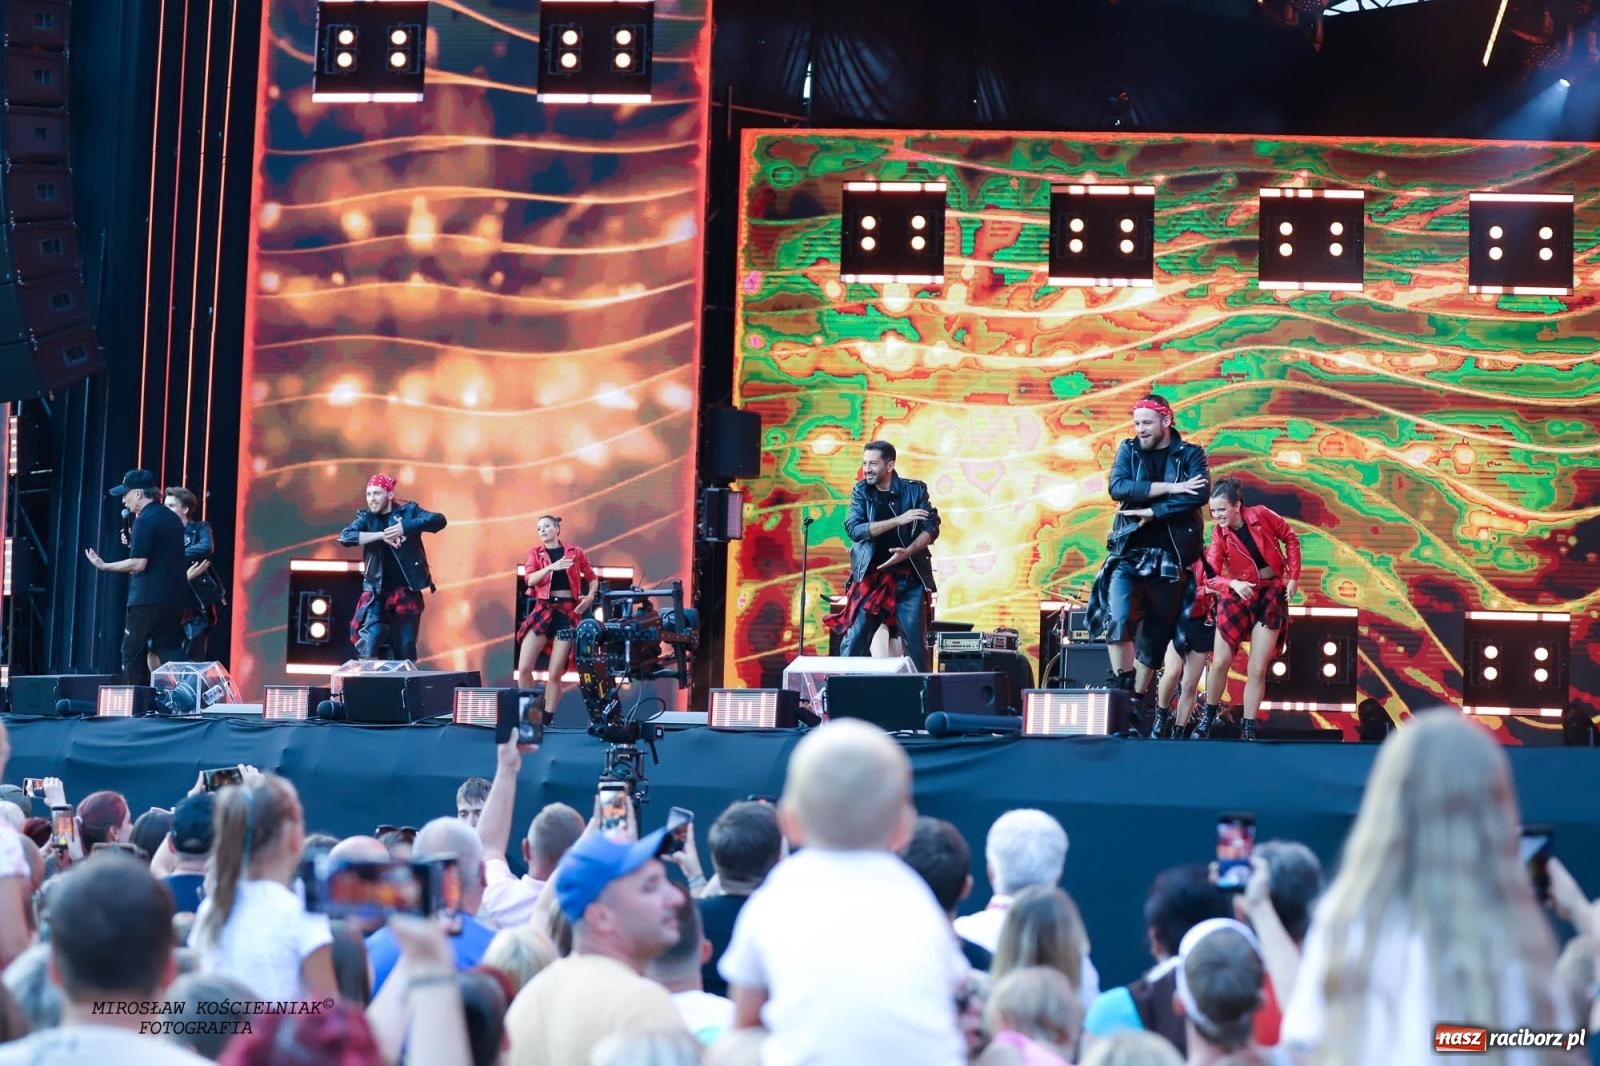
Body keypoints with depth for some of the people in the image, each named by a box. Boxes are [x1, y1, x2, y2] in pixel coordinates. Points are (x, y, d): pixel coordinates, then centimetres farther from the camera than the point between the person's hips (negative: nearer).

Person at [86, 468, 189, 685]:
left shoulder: (145, 520, -12)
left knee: (133, 651, 3)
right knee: (169, 650, 6)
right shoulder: (172, 518, 15)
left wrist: (104, 566, -9)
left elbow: (139, 563, -17)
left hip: (147, 599, -8)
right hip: (174, 597, 8)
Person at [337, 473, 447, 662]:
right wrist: (382, 535, -22)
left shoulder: (408, 511, 1)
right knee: (368, 647, -18)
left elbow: (438, 520, -13)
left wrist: (404, 527, -25)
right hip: (377, 592, 1)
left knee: (405, 650, 3)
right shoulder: (366, 518, 5)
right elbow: (345, 537, -12)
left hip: (407, 592, -1)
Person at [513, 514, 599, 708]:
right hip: (543, 609, 1)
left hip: (568, 611, -1)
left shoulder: (574, 552, 10)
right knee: (524, 669, -10)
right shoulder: (535, 552, 10)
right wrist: (552, 566, -22)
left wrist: (590, 597, -2)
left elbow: (592, 578, 17)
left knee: (555, 673, -5)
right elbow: (530, 580, -7)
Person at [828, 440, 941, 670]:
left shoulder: (914, 490, -1)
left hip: (909, 579, -1)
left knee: (916, 645, 0)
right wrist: (898, 521, -20)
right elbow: (854, 529, -11)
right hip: (870, 578, 1)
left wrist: (907, 552, -21)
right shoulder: (861, 491, 2)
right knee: (853, 644, -4)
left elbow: (931, 528, -4)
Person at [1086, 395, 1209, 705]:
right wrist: (1168, 487, -17)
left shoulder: (1190, 455, 3)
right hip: (1128, 549, 0)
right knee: (1117, 616, -21)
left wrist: (1152, 511, -19)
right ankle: (1119, 682, -13)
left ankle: (1137, 697, 12)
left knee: (1156, 630, 3)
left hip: (1169, 554, 0)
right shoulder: (1128, 450, 8)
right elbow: (1118, 488, -10)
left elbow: (1200, 494, -15)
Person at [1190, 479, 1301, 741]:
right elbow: (1211, 576, -13)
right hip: (1237, 595, 1)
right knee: (1220, 662, -3)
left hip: (1271, 594, -1)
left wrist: (1293, 577, -2)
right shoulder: (1219, 534, -9)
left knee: (1257, 670, -3)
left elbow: (1290, 538, 3)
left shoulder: (1260, 515, -12)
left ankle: (1248, 730, 6)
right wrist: (1233, 584, -33)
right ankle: (1207, 718, 18)